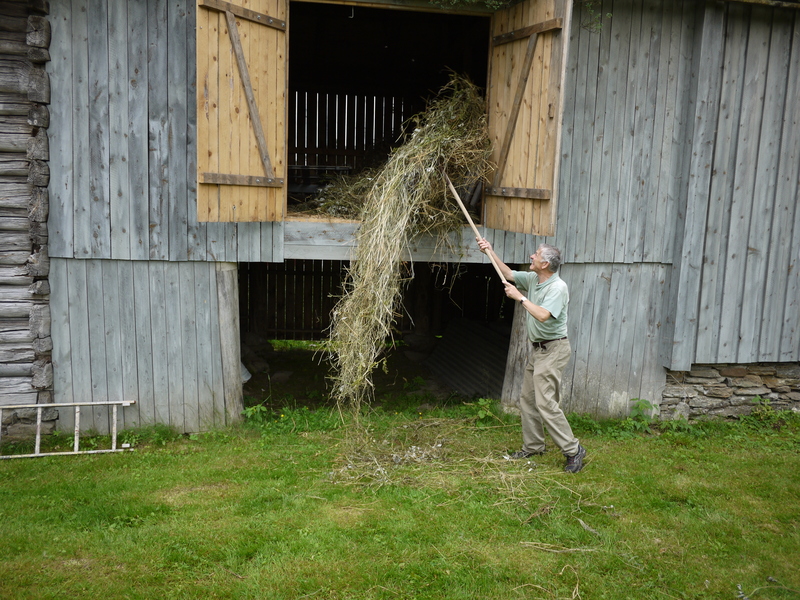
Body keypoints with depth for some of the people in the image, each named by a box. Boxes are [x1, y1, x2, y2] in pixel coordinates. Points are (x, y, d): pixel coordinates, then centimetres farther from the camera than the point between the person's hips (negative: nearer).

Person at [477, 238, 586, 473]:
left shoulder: (557, 287, -20)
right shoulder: (533, 279, 7)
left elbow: (543, 315, -32)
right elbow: (509, 274, 22)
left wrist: (520, 297, -24)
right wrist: (491, 253, 16)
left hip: (553, 349, -10)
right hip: (537, 348, 10)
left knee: (545, 402, -14)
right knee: (527, 399, 13)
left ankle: (573, 449, -6)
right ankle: (533, 446, 24)